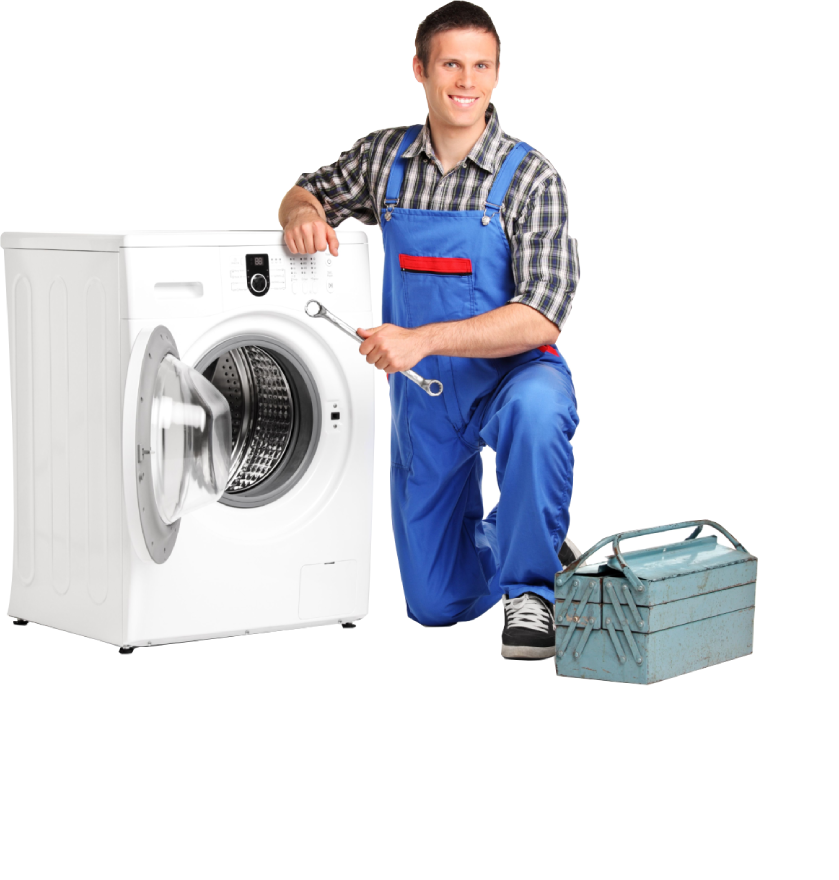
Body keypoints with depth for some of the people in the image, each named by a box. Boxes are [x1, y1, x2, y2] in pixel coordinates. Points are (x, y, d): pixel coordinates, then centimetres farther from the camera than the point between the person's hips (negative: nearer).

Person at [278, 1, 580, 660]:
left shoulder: (530, 177, -14)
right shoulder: (386, 155, -1)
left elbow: (541, 317, -23)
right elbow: (307, 193, 16)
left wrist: (422, 339, -33)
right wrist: (303, 212, -11)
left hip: (512, 373, -4)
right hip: (422, 392, 4)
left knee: (534, 407, -43)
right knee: (436, 605, 7)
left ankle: (533, 587, -21)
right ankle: (499, 540, 42)